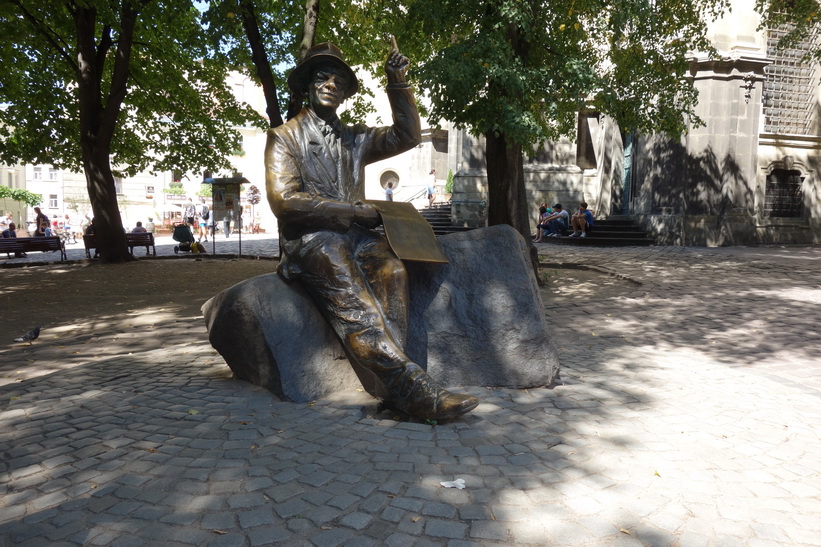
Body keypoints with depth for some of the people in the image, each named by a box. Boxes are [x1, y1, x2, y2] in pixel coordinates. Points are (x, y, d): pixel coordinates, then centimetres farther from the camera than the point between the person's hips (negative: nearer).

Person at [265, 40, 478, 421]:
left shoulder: (355, 139, 26)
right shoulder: (284, 136, 10)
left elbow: (407, 136, 19)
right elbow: (285, 200, -5)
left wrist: (397, 84, 8)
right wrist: (355, 211, -10)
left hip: (355, 234, 4)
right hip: (309, 238, -4)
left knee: (391, 270, -31)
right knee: (350, 296, -36)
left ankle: (390, 384, -39)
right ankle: (409, 386, -45)